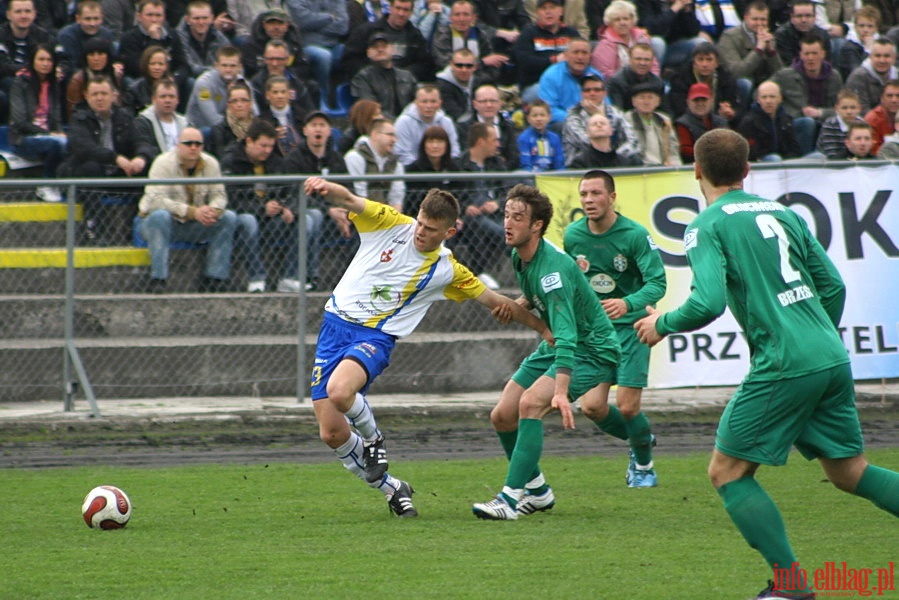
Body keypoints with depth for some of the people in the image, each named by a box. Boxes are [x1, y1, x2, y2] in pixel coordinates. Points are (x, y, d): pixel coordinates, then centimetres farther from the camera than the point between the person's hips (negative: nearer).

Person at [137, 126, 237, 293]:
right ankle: (157, 280, -37)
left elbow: (219, 195, -3)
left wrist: (213, 211, -30)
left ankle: (214, 279, -15)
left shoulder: (210, 164, 0)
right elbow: (156, 200, -28)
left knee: (229, 218, -14)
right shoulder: (164, 163, -17)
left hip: (193, 226, 5)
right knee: (160, 215, -38)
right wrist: (192, 212, -37)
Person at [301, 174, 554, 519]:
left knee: (339, 391, -35)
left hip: (376, 337, -2)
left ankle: (373, 439, -1)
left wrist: (544, 329, 15)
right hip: (336, 324, 2)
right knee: (332, 434, -5)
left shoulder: (448, 271, 1)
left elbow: (496, 302, 13)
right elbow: (348, 200, -13)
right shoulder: (390, 225, 0)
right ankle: (391, 489, 18)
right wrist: (325, 187, -36)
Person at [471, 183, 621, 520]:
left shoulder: (552, 268, -30)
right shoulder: (519, 256, -2)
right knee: (502, 416, 3)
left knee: (531, 403, -29)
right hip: (555, 345, 9)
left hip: (591, 350, -9)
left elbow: (566, 334, -39)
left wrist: (561, 391, -49)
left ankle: (511, 497, -28)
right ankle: (537, 491, 23)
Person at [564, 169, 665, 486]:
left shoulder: (635, 235, -15)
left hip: (629, 326, -4)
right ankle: (639, 441, 26)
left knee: (627, 406, -10)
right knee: (592, 407, -6)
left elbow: (657, 283, -21)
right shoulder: (572, 235, -1)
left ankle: (644, 464, 20)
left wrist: (628, 303, -38)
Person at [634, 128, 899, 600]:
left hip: (783, 367, -7)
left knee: (727, 472, 4)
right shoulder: (782, 213, 16)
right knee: (849, 472, 17)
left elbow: (708, 303, -17)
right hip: (833, 361, 7)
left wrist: (662, 323, 2)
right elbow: (833, 285, 17)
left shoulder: (707, 227, -4)